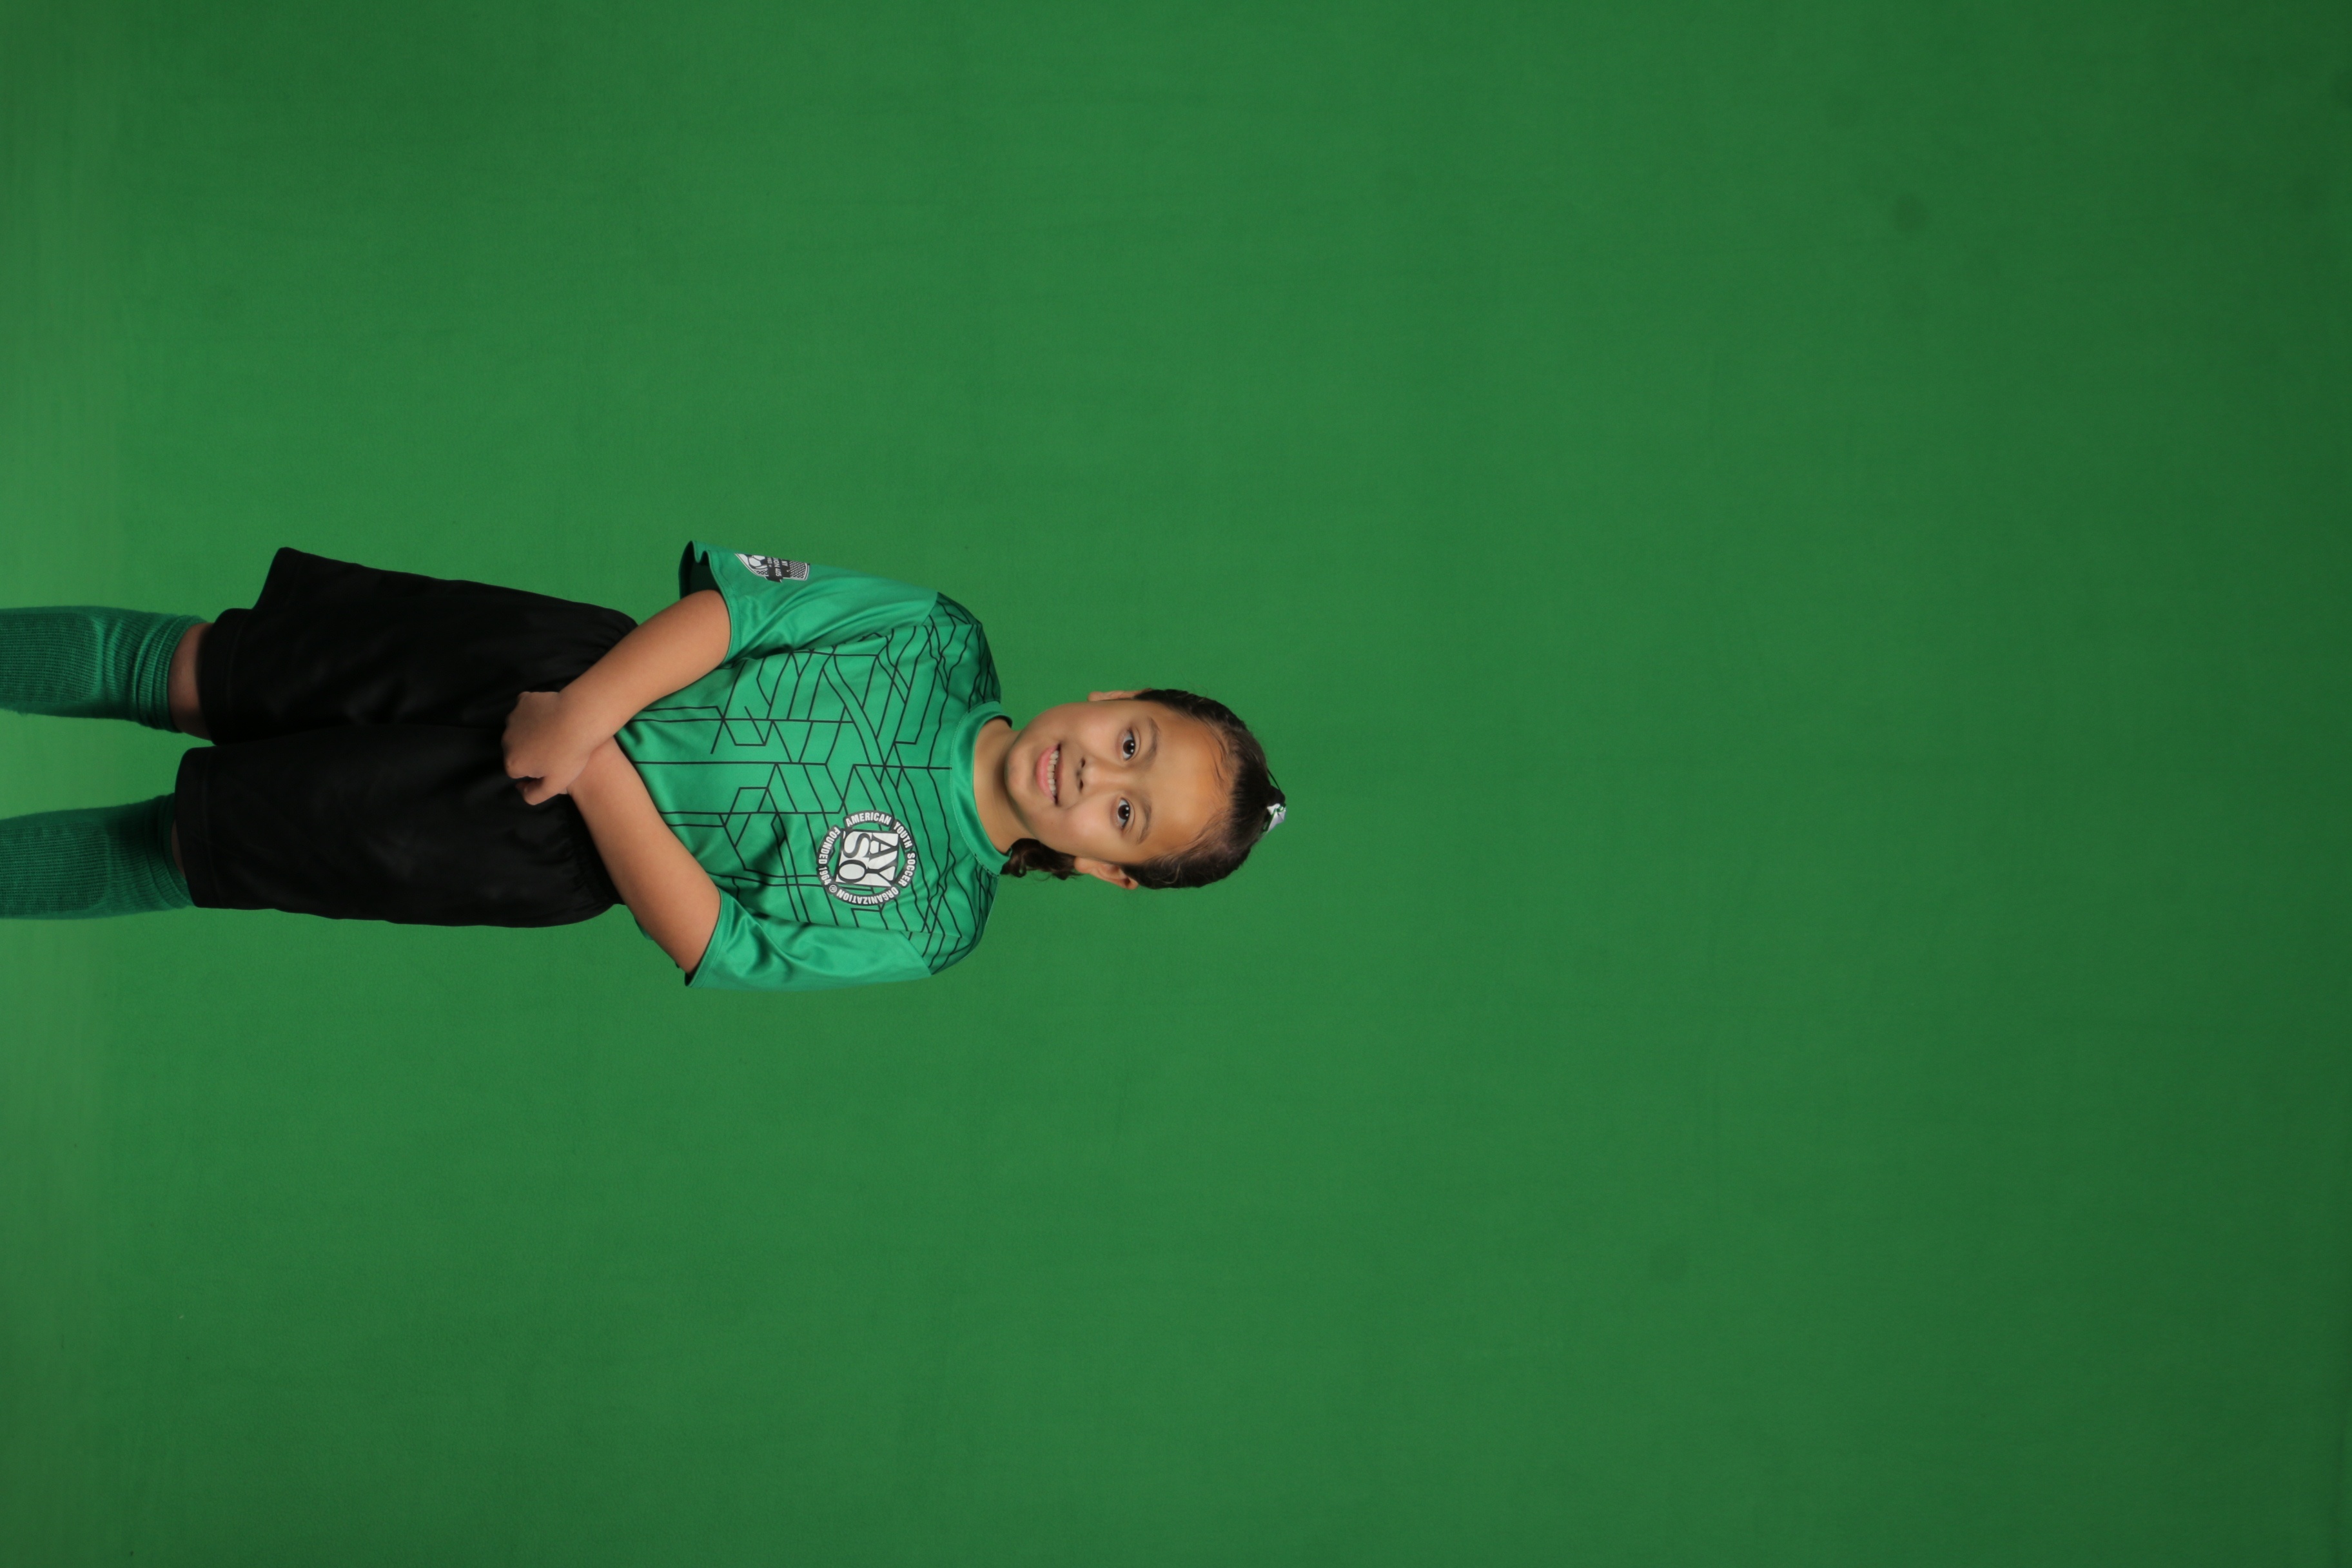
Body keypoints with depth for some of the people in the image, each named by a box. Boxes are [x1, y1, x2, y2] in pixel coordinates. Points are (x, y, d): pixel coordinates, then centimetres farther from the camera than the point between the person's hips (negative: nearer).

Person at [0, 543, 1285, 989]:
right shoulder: (943, 640, -4)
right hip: (570, 662, 3)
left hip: (561, 841, -3)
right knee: (192, 669, -1)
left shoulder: (924, 925, -12)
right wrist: (587, 707, -22)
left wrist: (589, 759, -22)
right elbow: (732, 609, -7)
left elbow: (706, 940, -16)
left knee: (183, 845, -5)